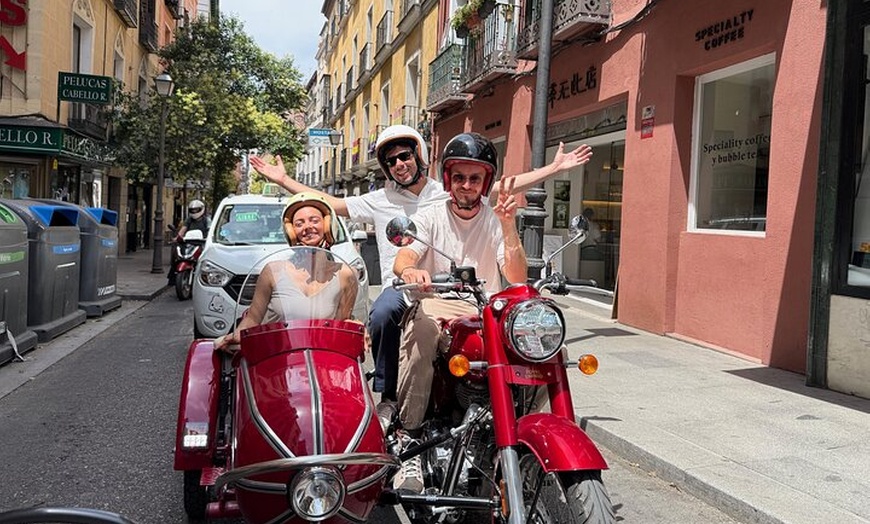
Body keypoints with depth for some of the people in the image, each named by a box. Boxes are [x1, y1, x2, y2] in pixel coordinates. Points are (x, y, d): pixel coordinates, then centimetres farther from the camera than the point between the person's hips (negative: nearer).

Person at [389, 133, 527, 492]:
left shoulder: (496, 222, 9)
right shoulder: (430, 218, 8)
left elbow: (517, 279, -5)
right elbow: (401, 260, -11)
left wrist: (508, 227, -19)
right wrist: (409, 270, -36)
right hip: (434, 307, -1)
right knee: (421, 329, -37)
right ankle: (409, 441, -33)